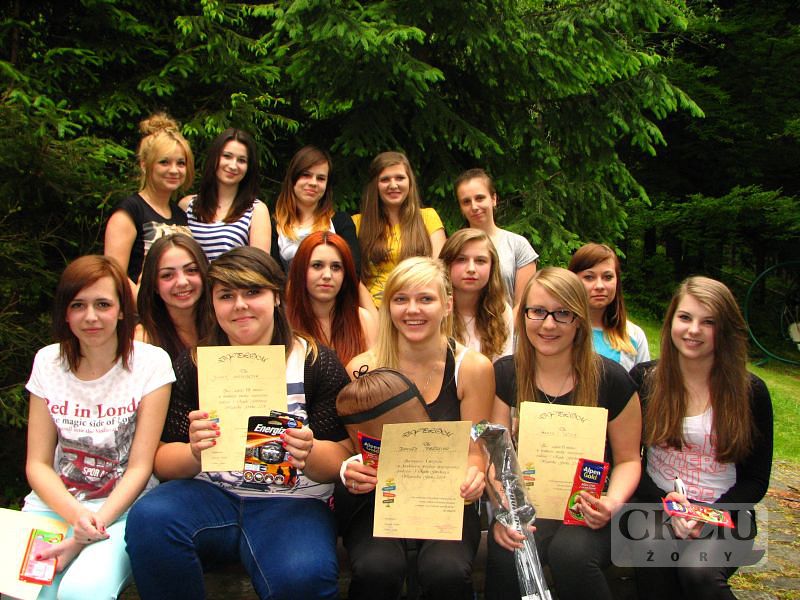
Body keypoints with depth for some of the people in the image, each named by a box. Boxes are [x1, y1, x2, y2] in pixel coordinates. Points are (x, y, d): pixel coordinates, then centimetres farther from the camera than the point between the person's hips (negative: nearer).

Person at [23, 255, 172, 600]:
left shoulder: (150, 362, -6)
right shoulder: (48, 362, 5)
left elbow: (140, 467, -7)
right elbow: (37, 463, 2)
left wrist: (94, 526, -19)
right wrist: (77, 516, -16)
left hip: (122, 507, -3)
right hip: (55, 503, 3)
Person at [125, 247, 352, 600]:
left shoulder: (317, 363, 2)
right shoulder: (193, 365, 7)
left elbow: (342, 460, -1)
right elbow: (163, 462, 2)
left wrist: (309, 454, -24)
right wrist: (193, 453, -20)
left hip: (291, 501, -2)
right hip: (209, 493, 3)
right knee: (148, 519, -28)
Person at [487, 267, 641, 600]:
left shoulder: (612, 380, -3)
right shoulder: (505, 375, 2)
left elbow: (628, 458, 5)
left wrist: (613, 503, -15)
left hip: (588, 510, -1)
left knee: (570, 553, -33)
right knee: (506, 556, -31)